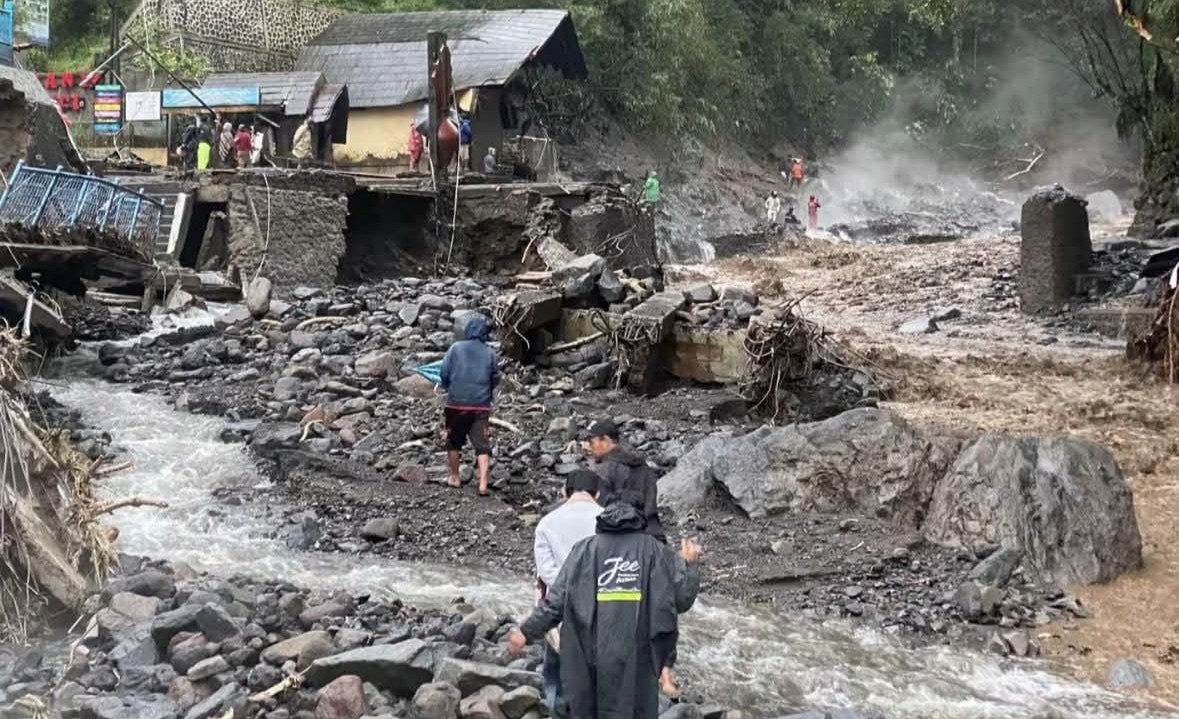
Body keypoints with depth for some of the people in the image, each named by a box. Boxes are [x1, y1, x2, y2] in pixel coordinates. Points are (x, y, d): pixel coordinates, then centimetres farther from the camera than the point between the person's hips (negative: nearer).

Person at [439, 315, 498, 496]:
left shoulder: (456, 348, -5)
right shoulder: (490, 353, 0)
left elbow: (444, 373, -4)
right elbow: (495, 378, 8)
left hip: (456, 404, 0)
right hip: (481, 405, 1)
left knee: (454, 442, 18)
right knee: (482, 445, 0)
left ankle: (455, 478, 29)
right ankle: (483, 484, -11)